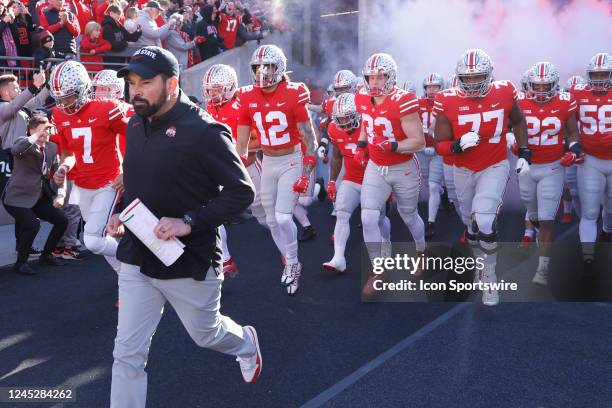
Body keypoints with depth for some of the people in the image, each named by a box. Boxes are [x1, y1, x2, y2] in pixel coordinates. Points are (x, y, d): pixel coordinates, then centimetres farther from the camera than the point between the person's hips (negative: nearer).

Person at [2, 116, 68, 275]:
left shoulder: (52, 147, 5)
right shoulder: (23, 142, -11)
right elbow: (15, 150, -36)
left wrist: (61, 194, -6)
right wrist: (36, 135, -37)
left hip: (40, 197, 7)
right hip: (17, 197, -7)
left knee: (62, 221, 3)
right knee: (33, 224, -26)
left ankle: (46, 255, 23)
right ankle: (20, 263, -5)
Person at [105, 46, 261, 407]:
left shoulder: (203, 130, -19)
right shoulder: (137, 125, 5)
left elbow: (242, 192, -18)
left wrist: (189, 222, -27)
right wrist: (123, 215, 4)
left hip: (189, 262, -5)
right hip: (137, 259, 6)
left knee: (206, 334, 20)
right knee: (128, 354, 5)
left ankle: (246, 344, 54)